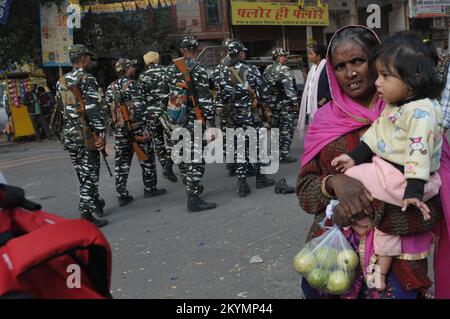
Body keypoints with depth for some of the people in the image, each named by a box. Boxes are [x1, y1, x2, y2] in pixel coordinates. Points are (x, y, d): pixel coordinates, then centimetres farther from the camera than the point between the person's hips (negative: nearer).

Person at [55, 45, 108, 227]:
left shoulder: (61, 82, 14)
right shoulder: (87, 80, -10)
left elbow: (59, 108, 17)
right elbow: (93, 109, -18)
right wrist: (101, 133, -18)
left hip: (69, 135, 8)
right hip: (86, 134, -8)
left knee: (82, 174, 17)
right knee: (89, 174, -2)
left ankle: (96, 203, 31)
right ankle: (86, 216, -1)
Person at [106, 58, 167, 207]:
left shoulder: (110, 87, 10)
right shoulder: (132, 84, -10)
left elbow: (109, 109, 12)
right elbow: (140, 107, -17)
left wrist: (116, 126, 18)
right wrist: (146, 126, -16)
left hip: (120, 129, 6)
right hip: (137, 127, -6)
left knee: (122, 162, 5)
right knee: (146, 158, 9)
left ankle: (121, 195, 5)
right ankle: (150, 189, 18)